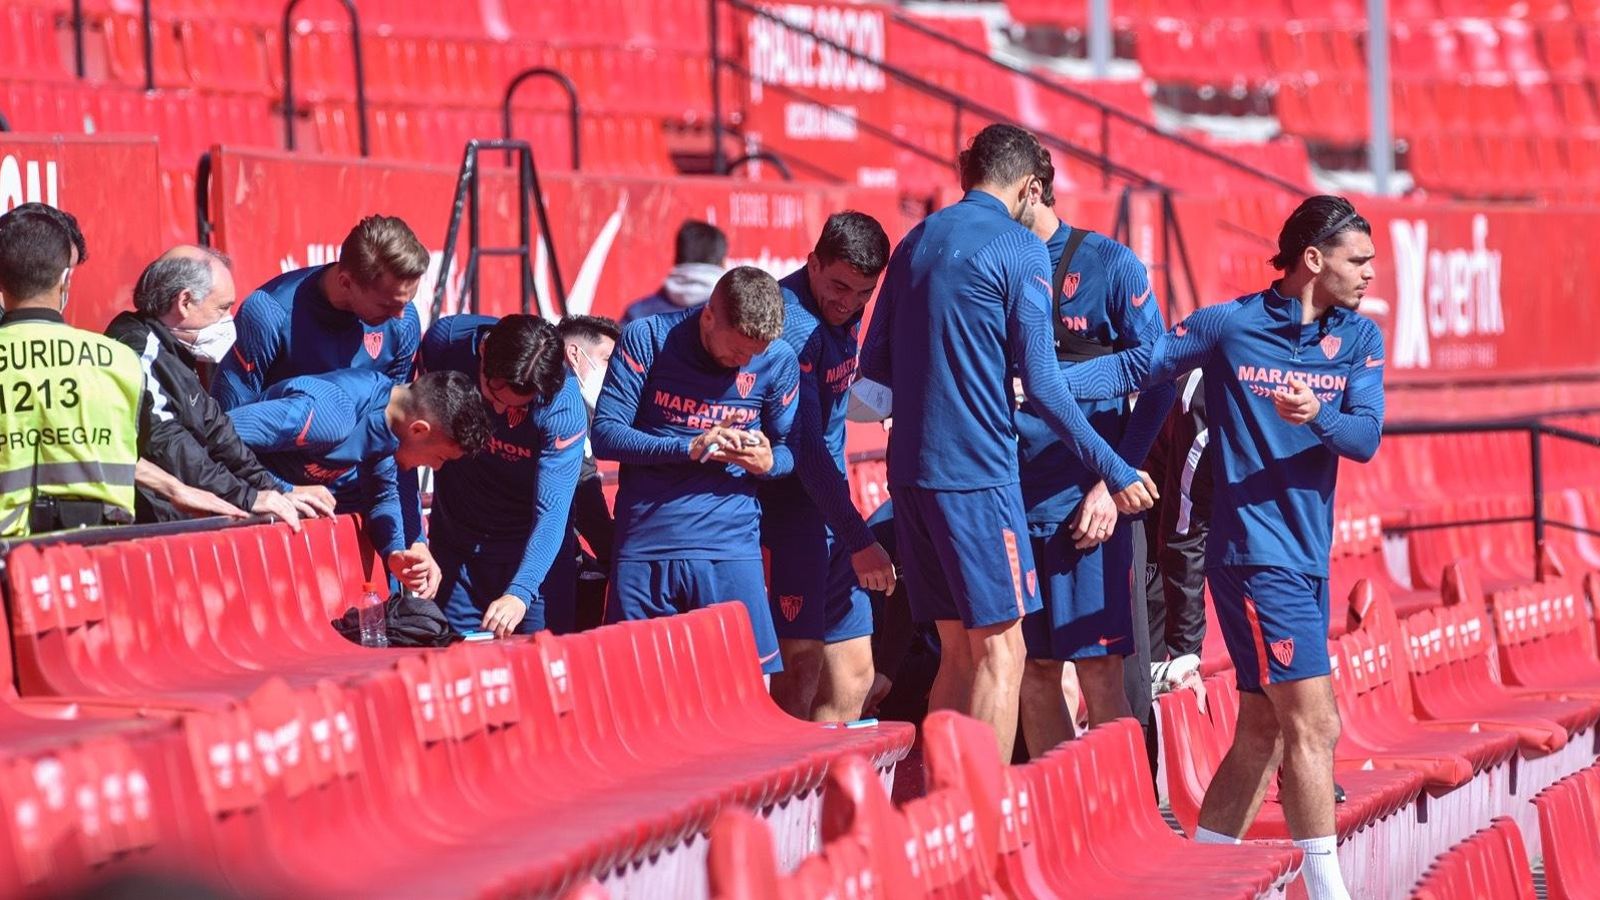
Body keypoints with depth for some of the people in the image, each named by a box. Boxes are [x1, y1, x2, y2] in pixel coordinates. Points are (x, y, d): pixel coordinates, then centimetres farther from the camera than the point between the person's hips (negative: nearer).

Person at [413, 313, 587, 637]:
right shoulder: (446, 340, -18)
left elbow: (552, 511, -29)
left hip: (532, 549, -2)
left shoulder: (564, 407, -26)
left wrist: (520, 593, -43)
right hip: (455, 543, 2)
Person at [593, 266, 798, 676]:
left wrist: (768, 462, -12)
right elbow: (605, 434, -4)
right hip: (646, 545, -1)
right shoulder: (646, 339, -2)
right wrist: (690, 448, -16)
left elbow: (790, 450, 13)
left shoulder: (778, 361, 3)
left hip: (731, 547, 1)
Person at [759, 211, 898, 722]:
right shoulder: (793, 325, -18)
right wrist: (859, 541, -20)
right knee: (801, 671, -12)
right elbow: (805, 448, -20)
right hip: (787, 508, -9)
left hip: (829, 510, 9)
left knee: (852, 677, 8)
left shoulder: (843, 315, 11)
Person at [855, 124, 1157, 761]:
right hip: (976, 471, -7)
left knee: (958, 650, 13)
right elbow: (1041, 385, -10)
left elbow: (874, 364, 17)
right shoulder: (1020, 250, -6)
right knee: (1000, 653, -4)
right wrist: (1114, 473, -4)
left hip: (910, 469, 7)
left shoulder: (915, 243, 14)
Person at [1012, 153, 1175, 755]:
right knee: (1033, 671, 6)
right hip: (1010, 495, 4)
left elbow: (1158, 382, -2)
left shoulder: (1109, 265, -2)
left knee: (1098, 672, -5)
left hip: (1085, 501, -4)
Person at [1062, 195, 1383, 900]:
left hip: (1309, 559, 6)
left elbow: (1365, 438, -4)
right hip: (1255, 554, -6)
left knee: (1263, 732, 10)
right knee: (1313, 725, -11)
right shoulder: (1229, 326, -6)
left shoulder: (1359, 339, 7)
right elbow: (1138, 367, 1)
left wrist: (1317, 415, -25)